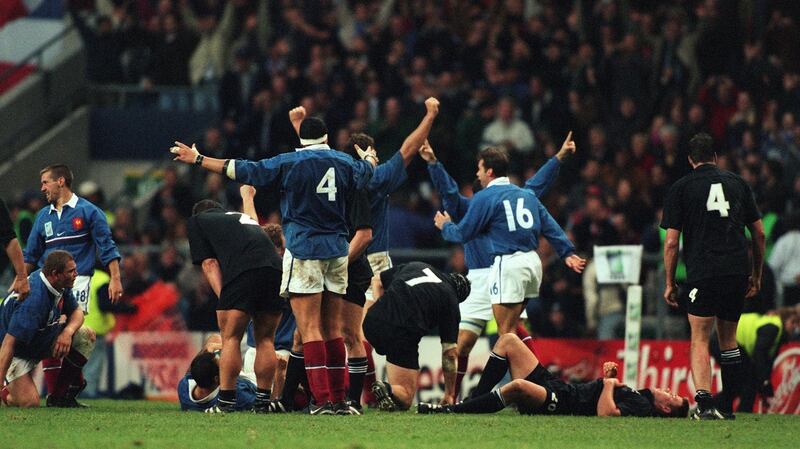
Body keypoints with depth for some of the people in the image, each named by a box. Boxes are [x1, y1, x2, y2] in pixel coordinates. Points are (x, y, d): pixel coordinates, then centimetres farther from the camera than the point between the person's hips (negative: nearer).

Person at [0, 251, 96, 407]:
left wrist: (68, 331, -17)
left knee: (87, 336, -4)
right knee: (29, 403, -25)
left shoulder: (61, 285, -7)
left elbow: (76, 312, 8)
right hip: (19, 352, -9)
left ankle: (60, 395, 3)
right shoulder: (34, 298, -35)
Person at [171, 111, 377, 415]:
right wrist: (370, 158, 57)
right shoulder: (343, 163, 9)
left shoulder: (290, 163, -5)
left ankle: (322, 399, -17)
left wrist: (198, 160, 6)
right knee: (333, 329, 10)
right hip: (337, 253, 5)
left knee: (310, 330, -8)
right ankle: (338, 398, 8)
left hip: (304, 251, -5)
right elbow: (366, 172, 33)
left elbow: (241, 170, -3)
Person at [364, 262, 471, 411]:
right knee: (404, 398, 8)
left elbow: (376, 281, 30)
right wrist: (449, 395, 22)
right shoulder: (451, 300, 14)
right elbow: (450, 353, 14)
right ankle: (388, 391, -24)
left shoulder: (415, 266, 25)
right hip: (403, 332, -5)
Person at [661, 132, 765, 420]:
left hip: (702, 275, -3)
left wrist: (669, 283, 8)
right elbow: (759, 233, 13)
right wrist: (756, 275, 22)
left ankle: (704, 403, -21)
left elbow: (671, 242, 0)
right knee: (728, 339, 18)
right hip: (738, 273, 3)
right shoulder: (738, 184, 13)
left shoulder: (681, 188, 4)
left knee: (700, 341, -3)